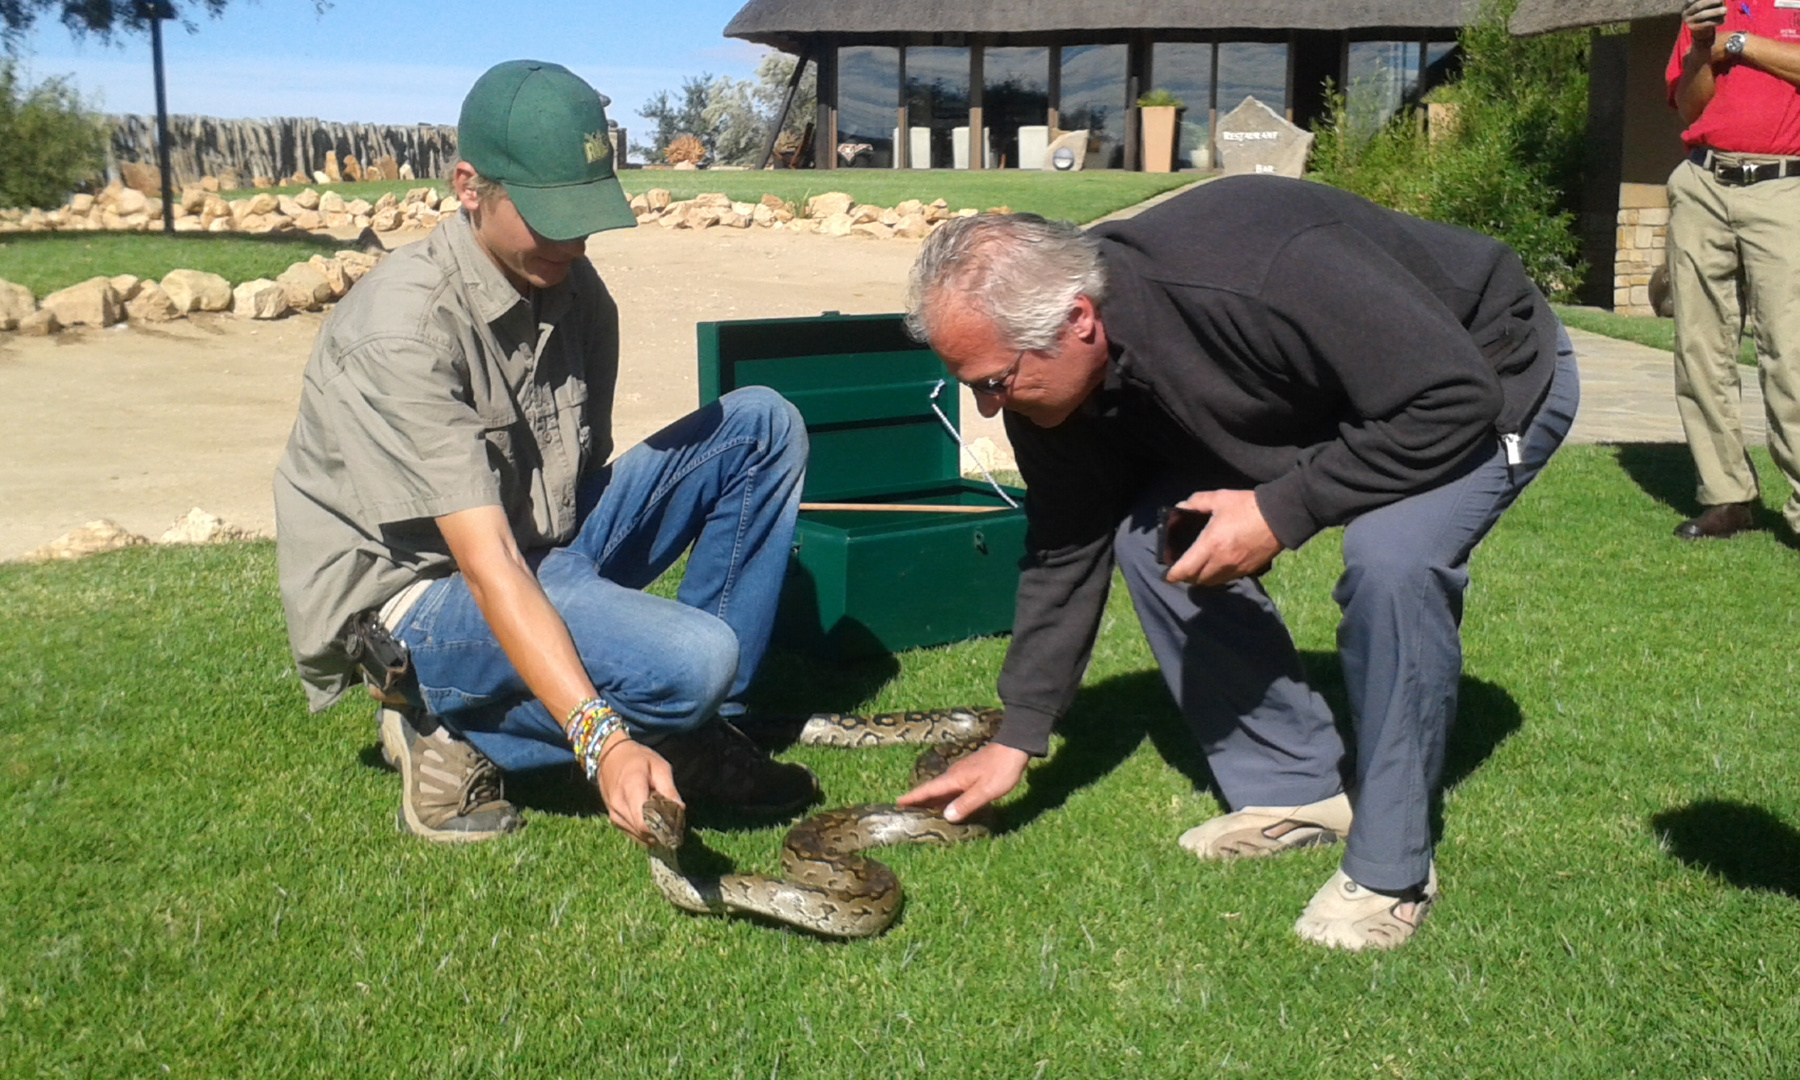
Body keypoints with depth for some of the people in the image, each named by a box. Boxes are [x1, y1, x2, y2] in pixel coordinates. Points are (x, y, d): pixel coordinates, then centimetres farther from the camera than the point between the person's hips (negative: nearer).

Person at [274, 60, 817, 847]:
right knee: (693, 659, -32)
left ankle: (697, 732, -2)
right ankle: (455, 732, -6)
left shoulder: (570, 287, 0)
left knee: (761, 427, -5)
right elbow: (487, 563, -31)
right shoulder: (402, 330, -24)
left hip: (547, 556, 8)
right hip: (419, 597, -8)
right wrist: (604, 740, -40)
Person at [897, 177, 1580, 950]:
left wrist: (1281, 511, -33)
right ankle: (1295, 788, 7)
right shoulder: (1051, 374, -16)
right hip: (1331, 398, 7)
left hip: (1492, 378, -7)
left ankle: (1390, 868, -14)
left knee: (1391, 556, -33)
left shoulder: (1254, 281, -41)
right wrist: (1016, 740, -4)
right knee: (1152, 535, -8)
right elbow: (1066, 549, -5)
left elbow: (1455, 396, -34)